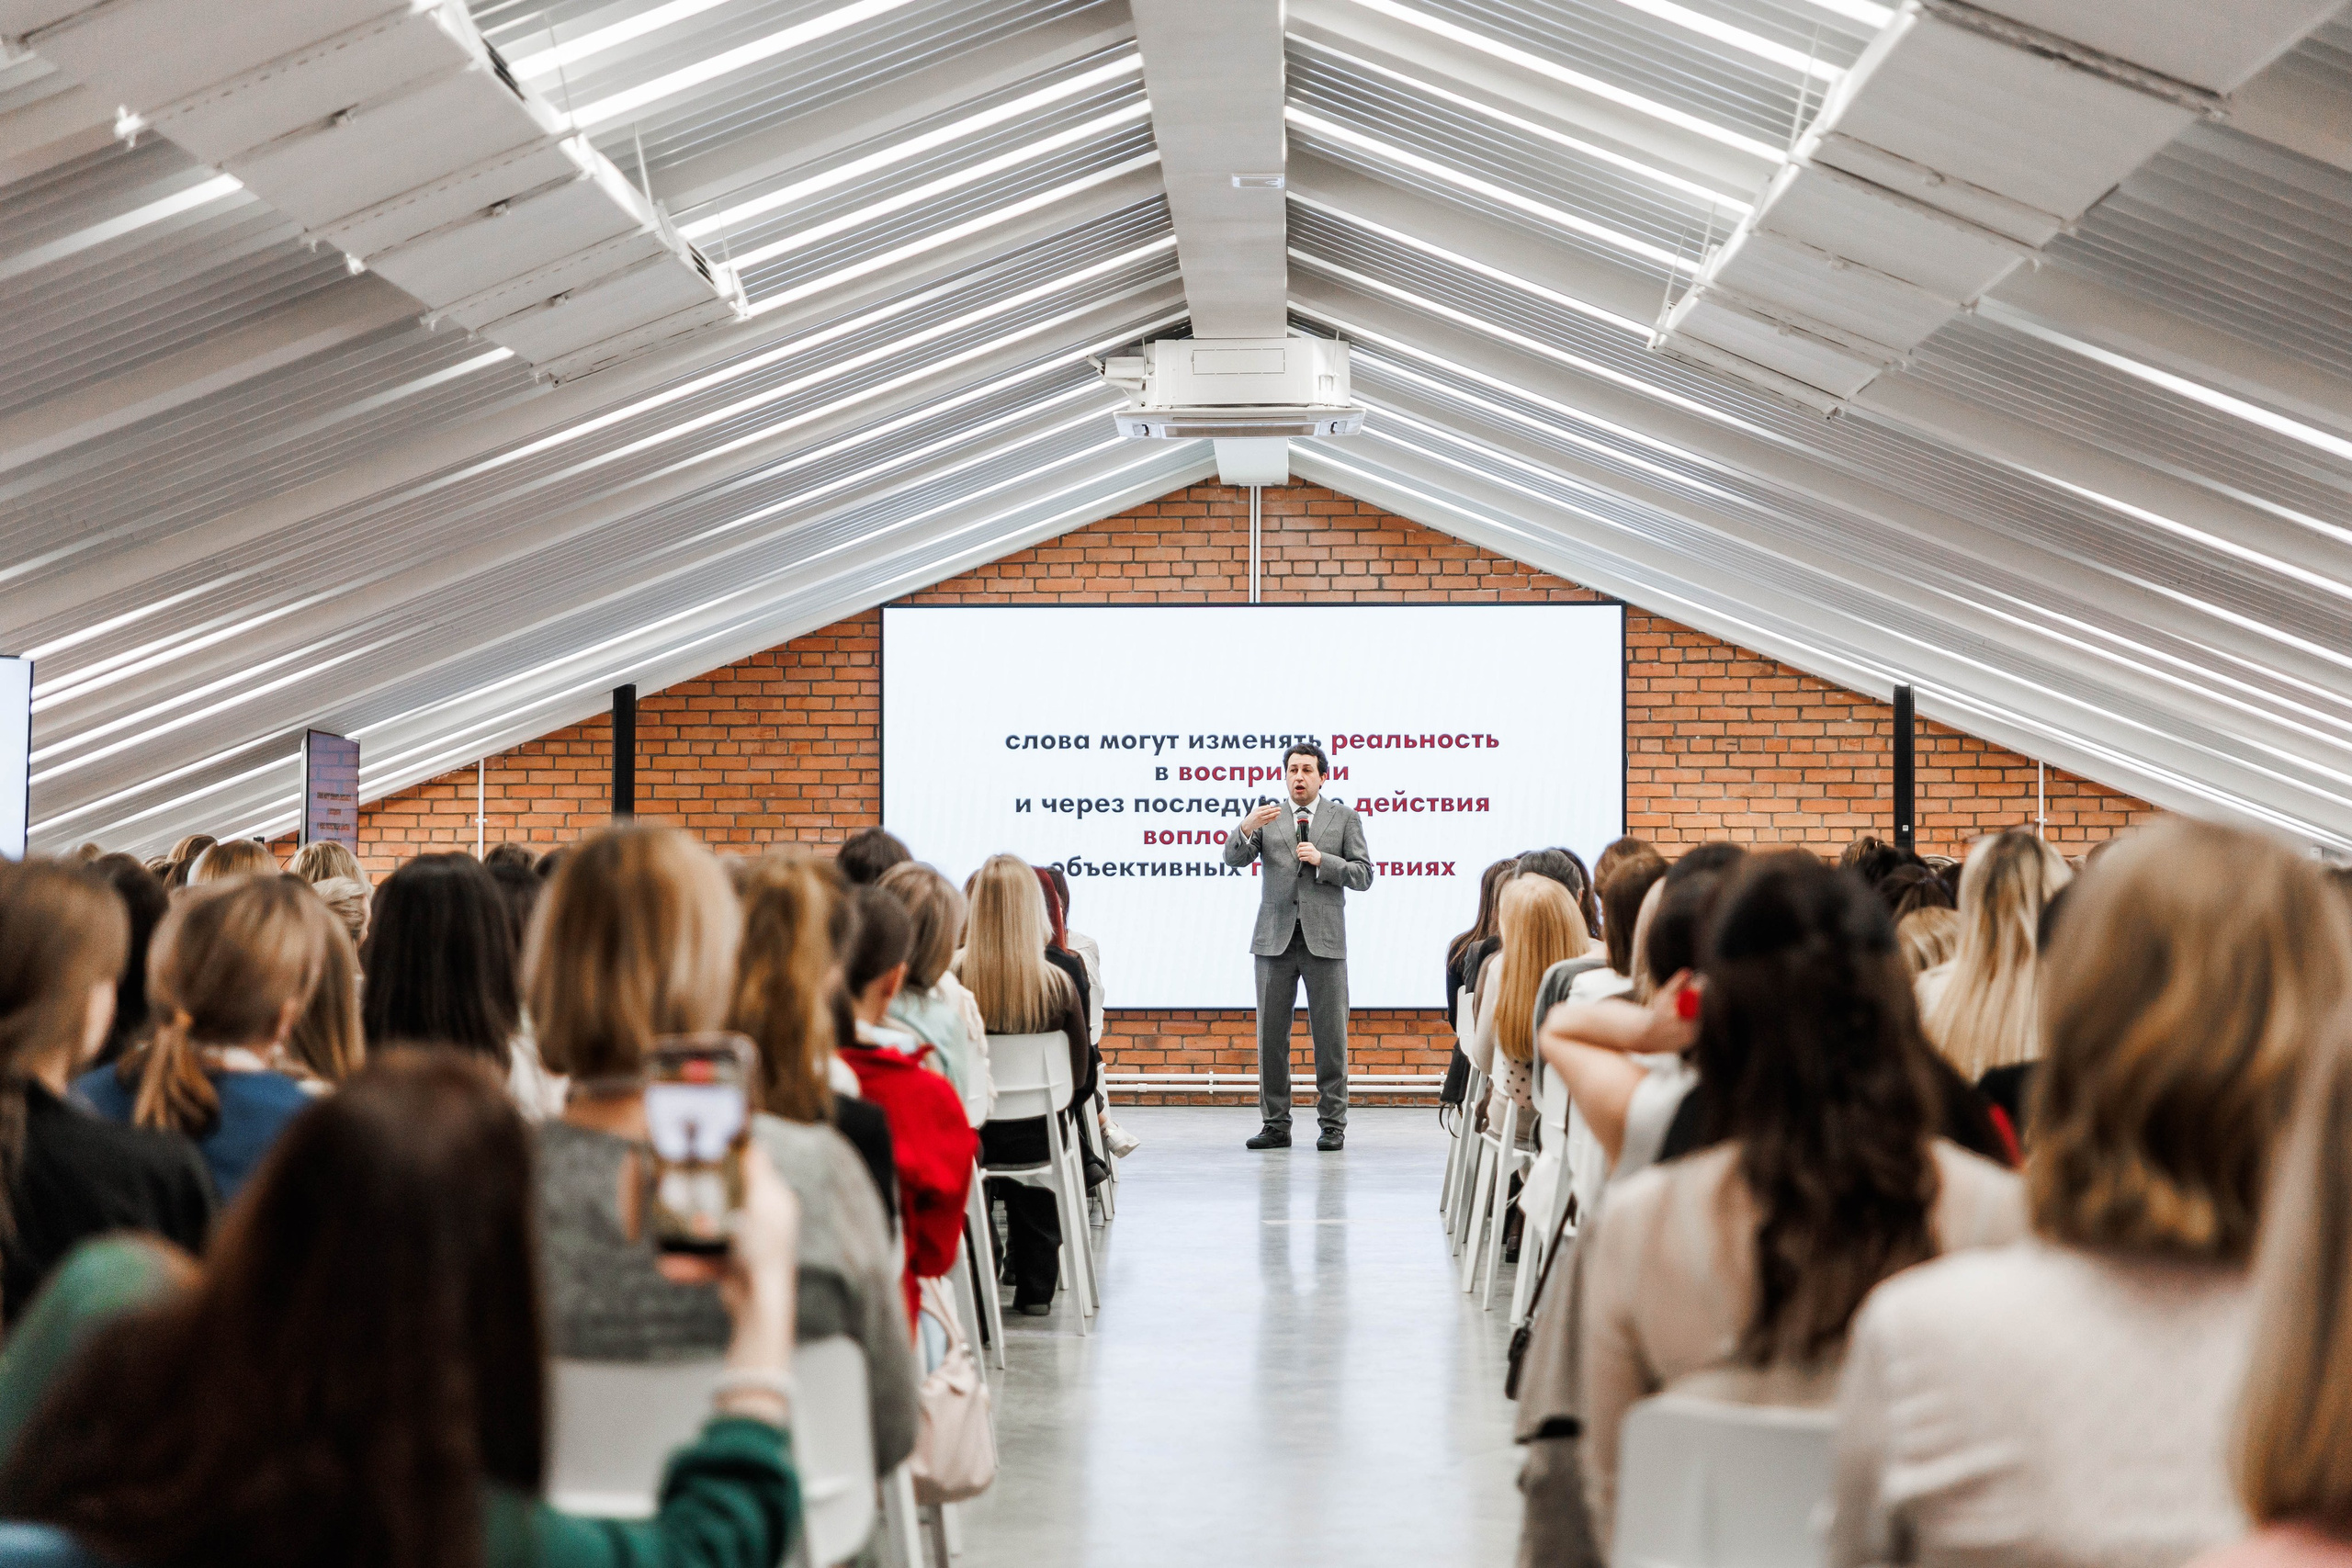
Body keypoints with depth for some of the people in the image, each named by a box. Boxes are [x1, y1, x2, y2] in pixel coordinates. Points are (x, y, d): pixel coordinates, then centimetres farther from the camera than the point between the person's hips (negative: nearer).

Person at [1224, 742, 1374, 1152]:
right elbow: (1234, 857, -3)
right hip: (1275, 939, 2)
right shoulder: (1267, 816, 11)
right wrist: (1247, 827, -22)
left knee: (1330, 1034, -1)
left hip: (1324, 940, -1)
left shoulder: (1343, 818, 8)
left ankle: (1332, 1124, 5)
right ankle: (1276, 1124, 8)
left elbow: (1363, 874, 3)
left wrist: (1323, 860, -12)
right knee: (1271, 1033, 2)